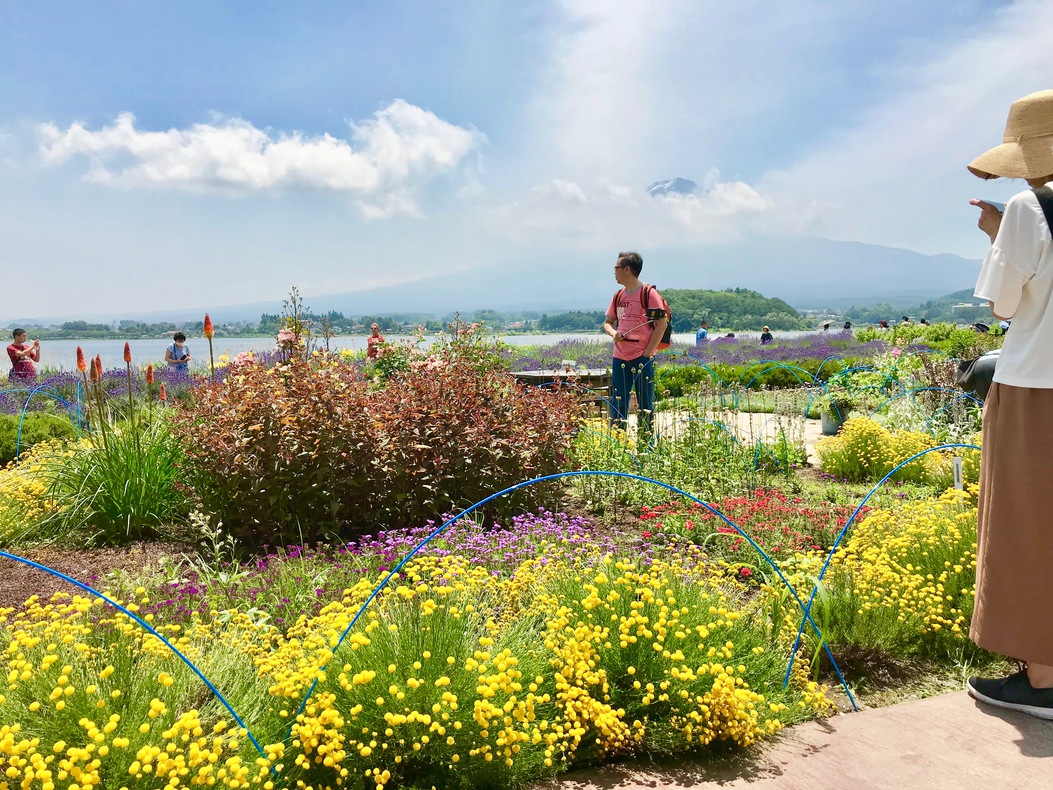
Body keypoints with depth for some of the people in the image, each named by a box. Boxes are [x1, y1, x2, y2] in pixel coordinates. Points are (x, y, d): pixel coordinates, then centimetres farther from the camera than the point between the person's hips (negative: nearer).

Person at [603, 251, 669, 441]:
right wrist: (613, 332, -3)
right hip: (620, 358, 6)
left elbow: (662, 323, -10)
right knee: (617, 404, 7)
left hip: (642, 358, -6)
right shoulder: (619, 295, 14)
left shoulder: (648, 293, -6)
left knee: (645, 405, 0)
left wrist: (647, 353, -13)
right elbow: (608, 322, 22)